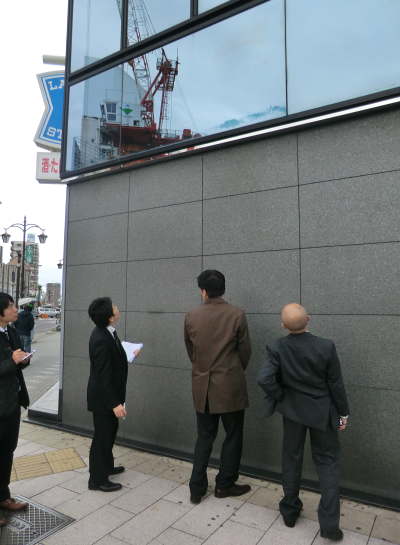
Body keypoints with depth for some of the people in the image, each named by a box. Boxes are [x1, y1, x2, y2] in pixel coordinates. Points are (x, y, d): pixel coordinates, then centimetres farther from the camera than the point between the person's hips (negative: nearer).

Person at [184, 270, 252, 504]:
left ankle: (197, 488, 23)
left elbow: (190, 351, 7)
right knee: (233, 436, 16)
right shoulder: (237, 315, -11)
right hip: (230, 386, -3)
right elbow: (245, 351, -3)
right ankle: (225, 484, 28)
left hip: (202, 386, 3)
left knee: (204, 437, 17)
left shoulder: (191, 317, -5)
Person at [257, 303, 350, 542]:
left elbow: (264, 379, -24)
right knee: (328, 462, 15)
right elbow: (336, 385, -11)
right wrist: (343, 413, 4)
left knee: (291, 459, 18)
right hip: (322, 412, -1)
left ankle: (290, 511, 35)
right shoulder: (327, 346, -20)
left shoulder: (277, 348, -19)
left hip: (293, 411, 1)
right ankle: (329, 522, 15)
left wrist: (281, 397, -5)